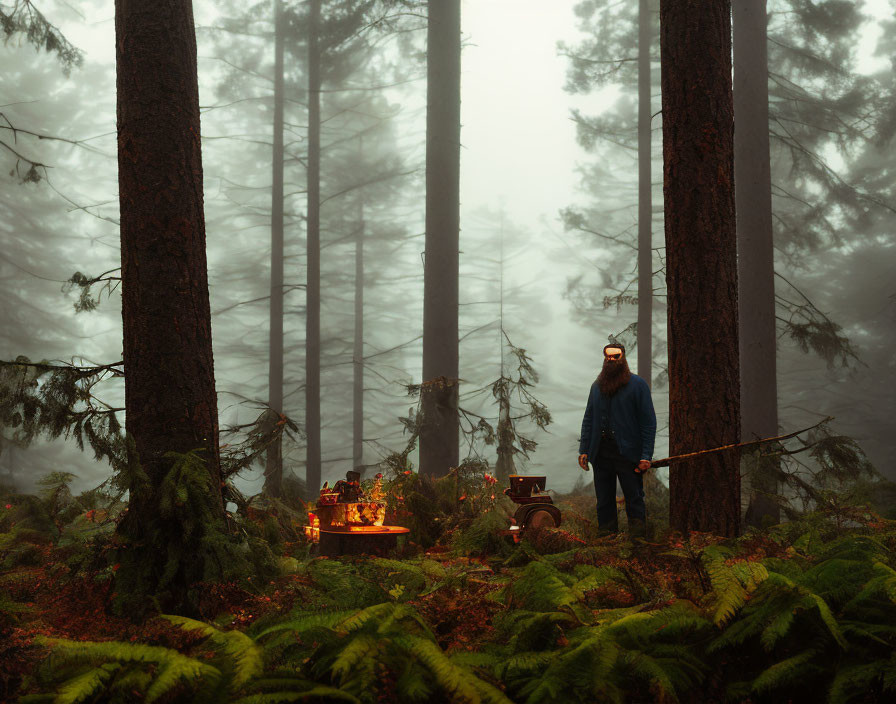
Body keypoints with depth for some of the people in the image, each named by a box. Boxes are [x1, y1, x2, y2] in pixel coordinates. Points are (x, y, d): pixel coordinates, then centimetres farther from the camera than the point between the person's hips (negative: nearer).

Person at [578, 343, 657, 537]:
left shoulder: (638, 385, 0)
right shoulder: (597, 386, 15)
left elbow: (649, 422, -4)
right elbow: (588, 419, 17)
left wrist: (646, 456, -12)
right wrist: (583, 450, 5)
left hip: (627, 453, -4)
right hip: (600, 453, 4)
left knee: (634, 501, -2)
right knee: (604, 502, 7)